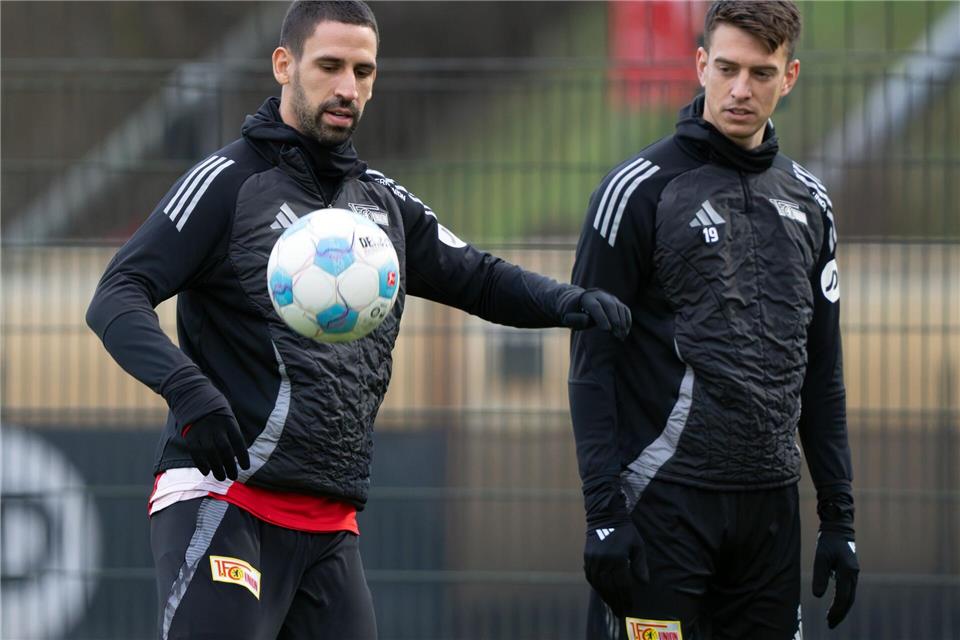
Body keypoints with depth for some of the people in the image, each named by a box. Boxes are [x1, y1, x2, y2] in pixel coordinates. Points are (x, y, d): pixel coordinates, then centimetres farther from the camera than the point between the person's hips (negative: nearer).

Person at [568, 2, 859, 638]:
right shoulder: (639, 191, -4)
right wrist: (603, 513, -13)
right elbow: (592, 364, -6)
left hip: (770, 506, 5)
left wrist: (840, 518, 12)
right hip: (665, 496, -5)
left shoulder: (809, 203, 14)